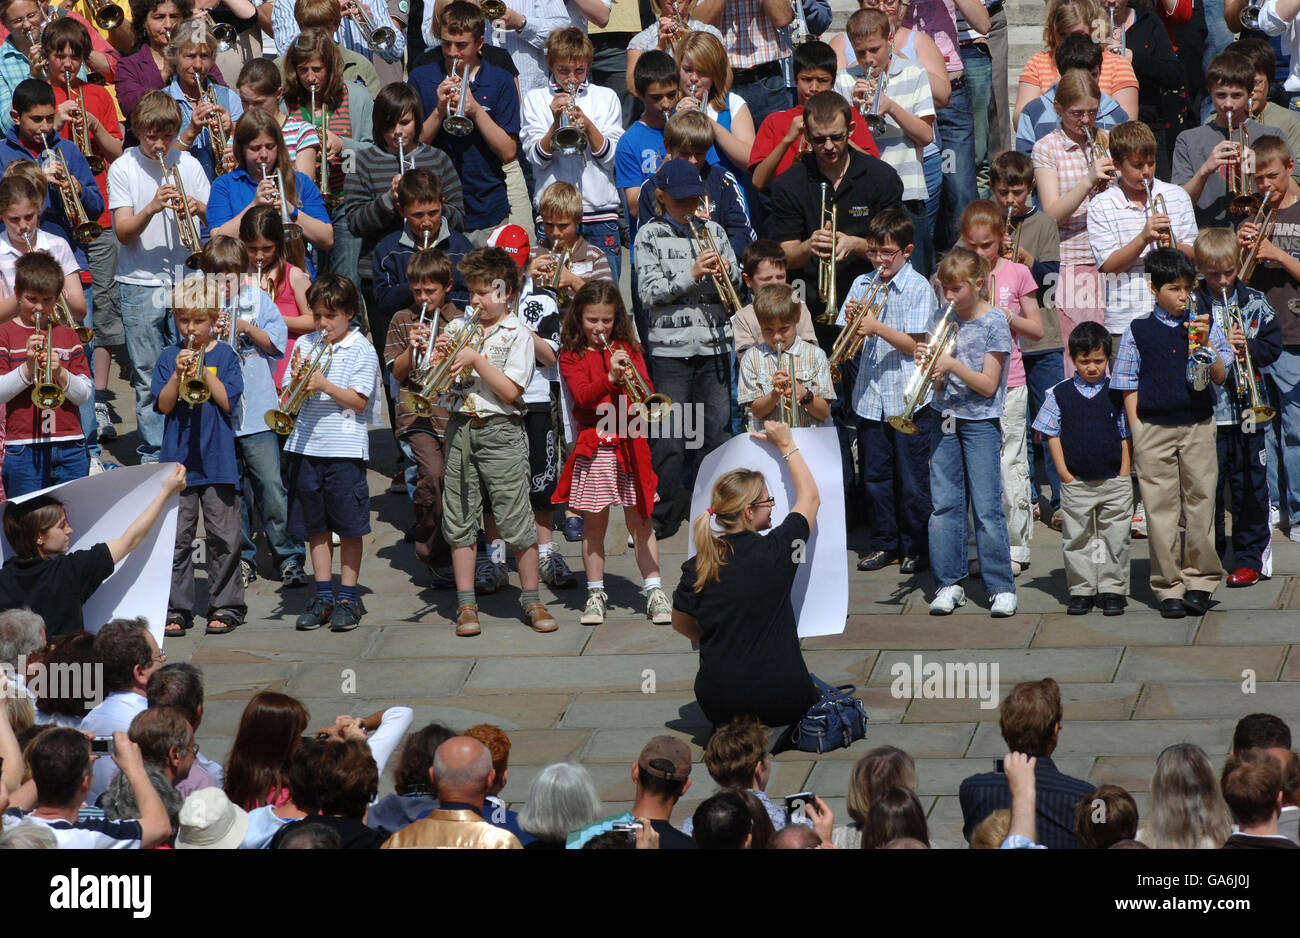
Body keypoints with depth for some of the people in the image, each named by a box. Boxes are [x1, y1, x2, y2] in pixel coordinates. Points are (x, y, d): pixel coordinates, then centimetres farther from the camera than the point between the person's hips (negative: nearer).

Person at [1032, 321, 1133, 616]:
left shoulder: (1117, 394, 2)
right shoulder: (1060, 395, 2)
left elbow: (1127, 435, 4)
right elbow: (1053, 436, 3)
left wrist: (1123, 475, -4)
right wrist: (1065, 474, -4)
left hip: (1114, 482, 0)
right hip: (1076, 483, 0)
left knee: (1114, 538, 3)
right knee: (1077, 539, 5)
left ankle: (1112, 590, 11)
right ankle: (1081, 591, 13)